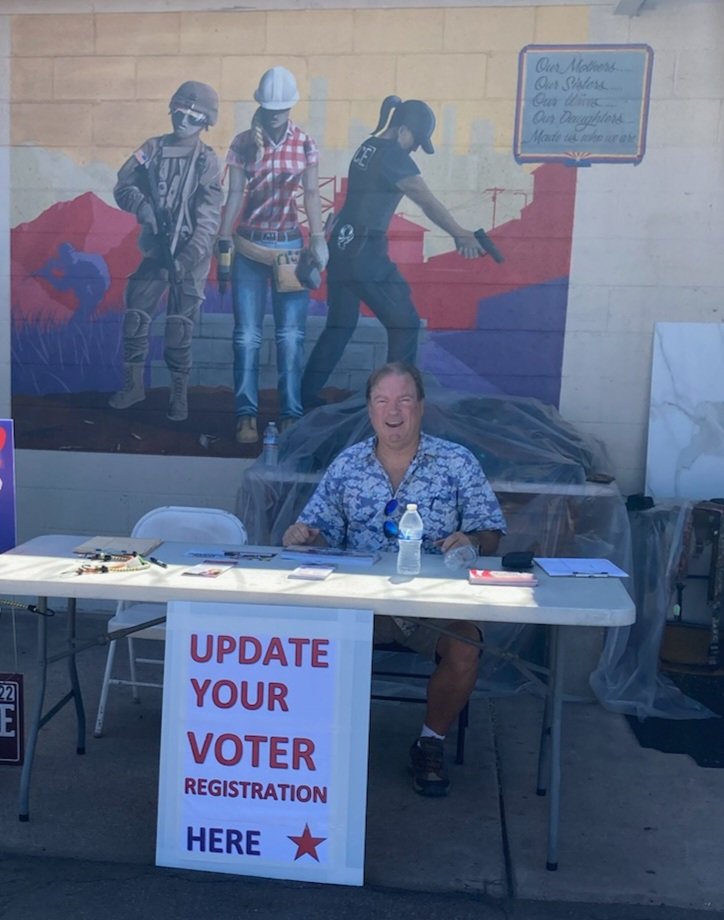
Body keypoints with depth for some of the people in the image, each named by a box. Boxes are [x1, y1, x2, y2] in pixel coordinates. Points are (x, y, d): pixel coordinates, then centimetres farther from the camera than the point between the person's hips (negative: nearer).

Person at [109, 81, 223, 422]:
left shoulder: (207, 161, -4)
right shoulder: (154, 148, 5)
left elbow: (208, 219, -12)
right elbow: (123, 186, 4)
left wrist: (187, 258, -23)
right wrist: (141, 206, -18)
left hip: (190, 255, -3)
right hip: (155, 249, 3)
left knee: (179, 328, 0)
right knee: (135, 317, 4)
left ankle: (180, 394, 13)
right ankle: (133, 384, 20)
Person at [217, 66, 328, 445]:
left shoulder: (305, 144, 2)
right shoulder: (242, 143, 0)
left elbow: (311, 193, 1)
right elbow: (235, 195, -1)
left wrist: (318, 238, -9)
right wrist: (222, 242, -4)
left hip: (289, 246, 0)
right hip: (249, 246, 0)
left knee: (291, 336, 1)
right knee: (247, 336, 0)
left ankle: (290, 415, 8)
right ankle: (246, 416, 6)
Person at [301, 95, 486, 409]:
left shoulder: (368, 147, 14)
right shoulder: (392, 156, -13)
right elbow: (427, 201, -21)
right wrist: (461, 235, -24)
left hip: (342, 245, 9)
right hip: (364, 250, -9)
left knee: (340, 324, 16)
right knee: (405, 322, 2)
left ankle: (306, 393, 18)